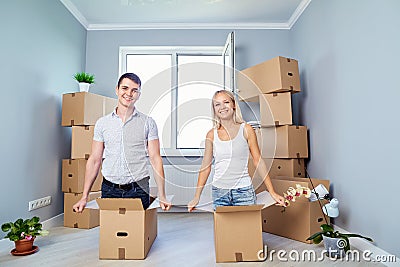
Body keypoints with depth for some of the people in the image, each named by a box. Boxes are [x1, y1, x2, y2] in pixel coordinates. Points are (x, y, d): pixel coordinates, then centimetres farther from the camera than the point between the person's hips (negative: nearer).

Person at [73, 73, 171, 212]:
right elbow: (94, 160, 7)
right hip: (109, 190, 2)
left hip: (138, 190, -1)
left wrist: (162, 196, -8)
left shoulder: (148, 123, 0)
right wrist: (84, 197, 4)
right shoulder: (102, 123, 6)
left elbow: (155, 159, -3)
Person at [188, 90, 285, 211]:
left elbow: (258, 161, -1)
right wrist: (196, 197, 4)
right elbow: (205, 166, 5)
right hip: (219, 191, 1)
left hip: (243, 191, -1)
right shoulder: (211, 135, 1)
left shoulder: (246, 130, -3)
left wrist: (272, 193, -3)